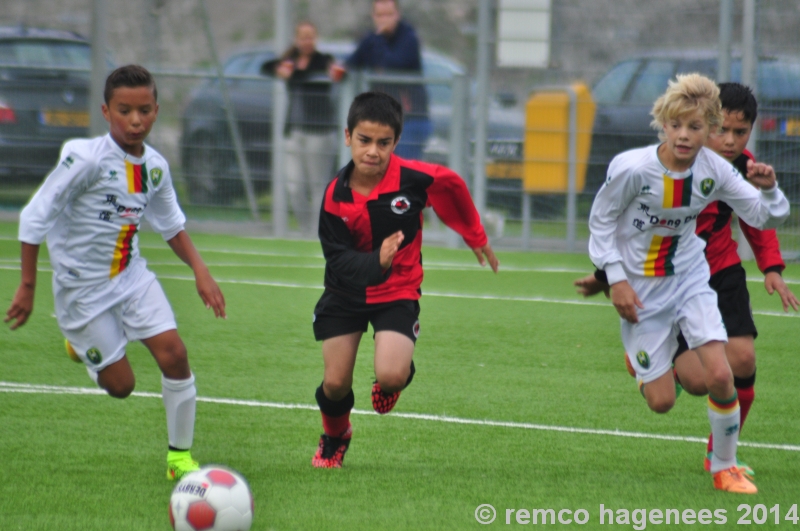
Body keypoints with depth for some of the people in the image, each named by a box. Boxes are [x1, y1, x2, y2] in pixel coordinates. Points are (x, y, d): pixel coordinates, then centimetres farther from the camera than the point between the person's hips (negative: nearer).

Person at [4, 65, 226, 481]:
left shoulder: (155, 167, -2)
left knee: (173, 353, -11)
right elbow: (34, 217, -18)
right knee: (120, 385, 0)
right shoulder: (86, 159, -22)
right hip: (82, 286, -5)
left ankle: (179, 456, 5)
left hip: (132, 276, 5)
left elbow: (171, 224, 16)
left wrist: (200, 271, 4)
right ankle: (80, 344, 34)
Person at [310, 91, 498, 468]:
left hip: (398, 292, -2)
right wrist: (376, 261, -39)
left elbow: (453, 188, 1)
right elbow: (338, 260, -18)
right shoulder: (335, 196, -18)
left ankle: (394, 380, 18)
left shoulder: (414, 178, -21)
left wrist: (476, 238, 15)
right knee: (335, 383, 2)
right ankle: (335, 437, 38)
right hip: (346, 294, 2)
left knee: (391, 376, -23)